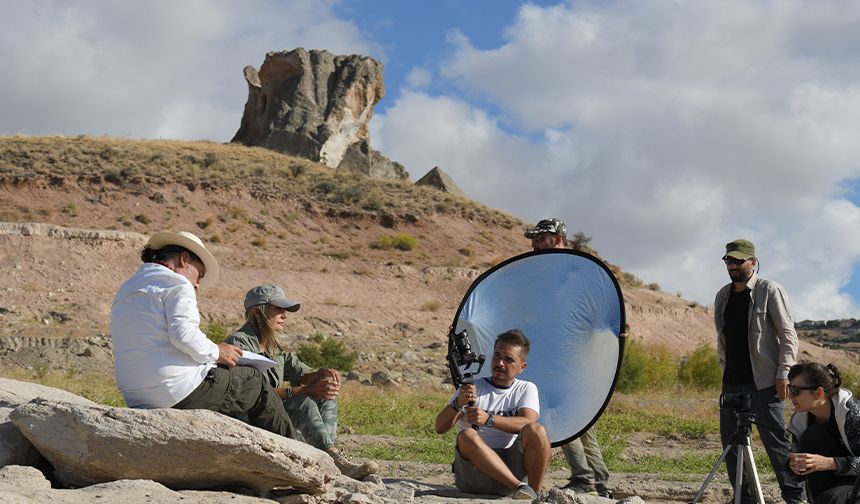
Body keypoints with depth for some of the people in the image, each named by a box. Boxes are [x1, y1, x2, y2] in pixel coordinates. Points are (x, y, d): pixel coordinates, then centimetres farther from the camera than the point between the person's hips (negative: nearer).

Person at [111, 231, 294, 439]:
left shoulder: (124, 291, 22)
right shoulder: (177, 283, -5)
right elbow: (183, 334, -21)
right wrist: (215, 352, -4)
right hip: (181, 392, -9)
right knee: (254, 382, 8)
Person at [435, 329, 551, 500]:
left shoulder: (526, 389, 11)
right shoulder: (471, 388, 10)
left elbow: (527, 423, -11)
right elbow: (440, 428, -2)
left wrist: (488, 420, -26)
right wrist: (457, 404, -22)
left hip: (511, 466, 0)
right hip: (473, 477, 0)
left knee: (537, 430, -25)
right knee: (466, 436, -32)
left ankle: (534, 494, -20)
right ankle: (519, 487, -37)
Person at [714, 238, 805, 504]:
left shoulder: (770, 291, -4)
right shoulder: (722, 296, 13)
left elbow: (788, 335, -7)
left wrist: (784, 374, -14)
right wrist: (725, 367, 13)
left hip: (763, 382, -6)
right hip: (732, 381, 6)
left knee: (774, 440, -8)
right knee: (731, 442, 7)